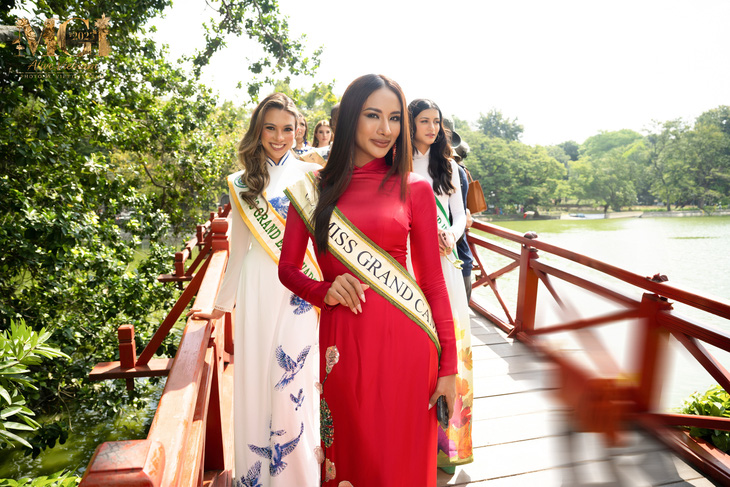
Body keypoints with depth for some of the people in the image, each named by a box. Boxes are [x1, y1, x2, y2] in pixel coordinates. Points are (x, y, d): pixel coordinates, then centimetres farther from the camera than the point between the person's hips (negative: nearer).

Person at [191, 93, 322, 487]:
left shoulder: (312, 176, 3)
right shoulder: (243, 183, 11)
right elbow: (239, 251, 16)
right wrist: (220, 306, 19)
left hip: (299, 292, -2)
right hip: (256, 291, 3)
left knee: (291, 383, -2)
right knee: (254, 381, 7)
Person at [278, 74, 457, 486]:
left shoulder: (415, 190, 2)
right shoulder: (313, 190, 5)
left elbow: (433, 282, 3)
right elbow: (288, 268, 11)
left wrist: (448, 367, 1)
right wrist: (323, 292, -10)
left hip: (404, 344, -1)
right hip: (343, 343, 1)